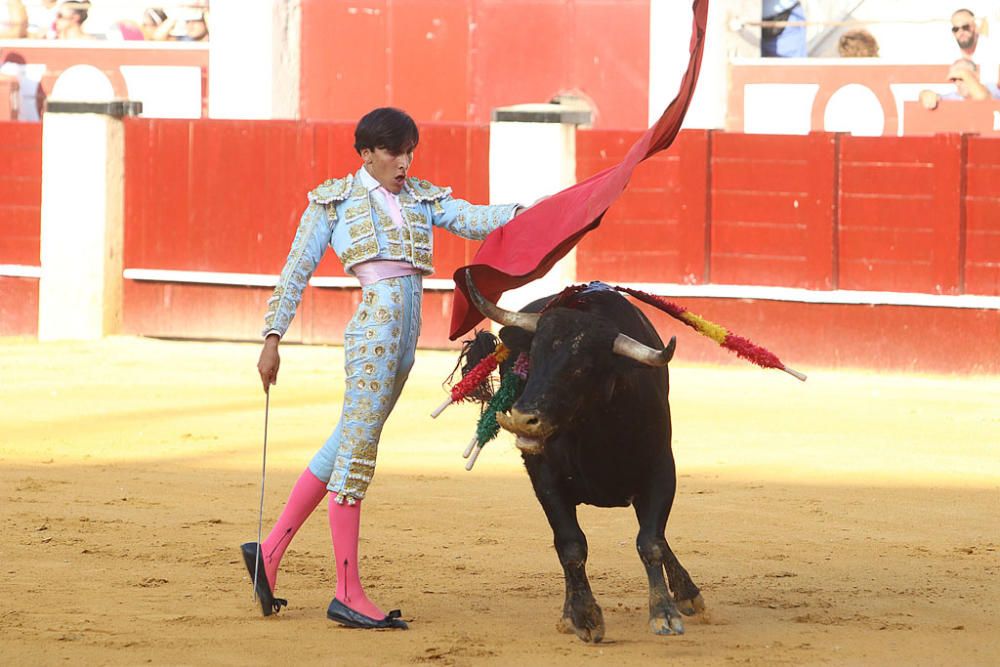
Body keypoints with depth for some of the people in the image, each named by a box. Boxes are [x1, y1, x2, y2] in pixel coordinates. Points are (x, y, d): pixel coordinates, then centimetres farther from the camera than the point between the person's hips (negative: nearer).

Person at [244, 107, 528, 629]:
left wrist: (521, 213, -14)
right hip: (375, 323, -7)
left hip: (407, 333, 7)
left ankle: (270, 551, 24)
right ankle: (348, 595, -2)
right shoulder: (335, 201, 6)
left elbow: (472, 220, 4)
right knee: (357, 450, -4)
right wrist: (272, 340, 0)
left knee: (346, 446, 12)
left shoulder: (423, 198, 19)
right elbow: (295, 273, 5)